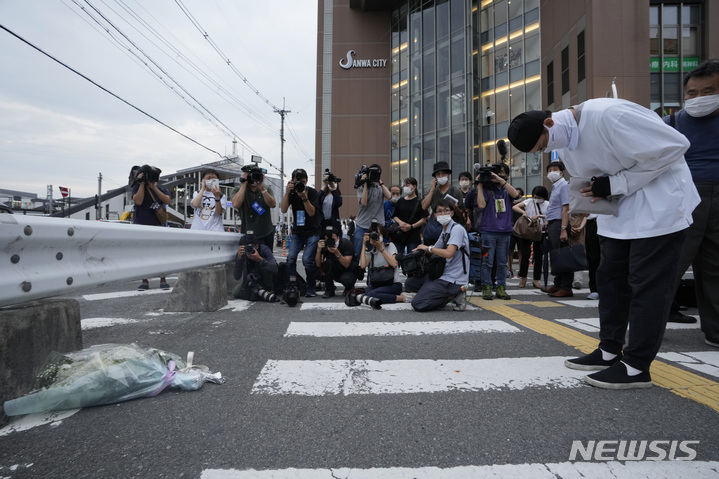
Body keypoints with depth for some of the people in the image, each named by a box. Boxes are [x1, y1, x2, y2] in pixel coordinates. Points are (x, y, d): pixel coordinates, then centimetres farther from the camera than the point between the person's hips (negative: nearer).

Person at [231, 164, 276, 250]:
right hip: (248, 235, -2)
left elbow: (273, 204, -10)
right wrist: (243, 184, -15)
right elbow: (236, 204, -20)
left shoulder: (267, 189, 5)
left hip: (267, 234, 3)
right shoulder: (237, 190, 0)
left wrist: (262, 188, -19)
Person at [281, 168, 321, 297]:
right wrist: (287, 192, -21)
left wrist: (304, 197, -27)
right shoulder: (291, 192, 1)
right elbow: (283, 210, -12)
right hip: (297, 232, 3)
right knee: (291, 258, -15)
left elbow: (311, 212, -15)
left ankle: (311, 288, 2)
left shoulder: (312, 192, -7)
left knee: (307, 259, -18)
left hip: (313, 233, -3)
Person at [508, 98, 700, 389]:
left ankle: (636, 366, 3)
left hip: (659, 203, -8)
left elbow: (674, 146, -22)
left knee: (648, 283, -5)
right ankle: (609, 351, 22)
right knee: (611, 277, 10)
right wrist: (598, 191, -7)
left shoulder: (608, 115, -27)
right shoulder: (565, 144, 0)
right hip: (620, 205, 8)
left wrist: (617, 184, -20)